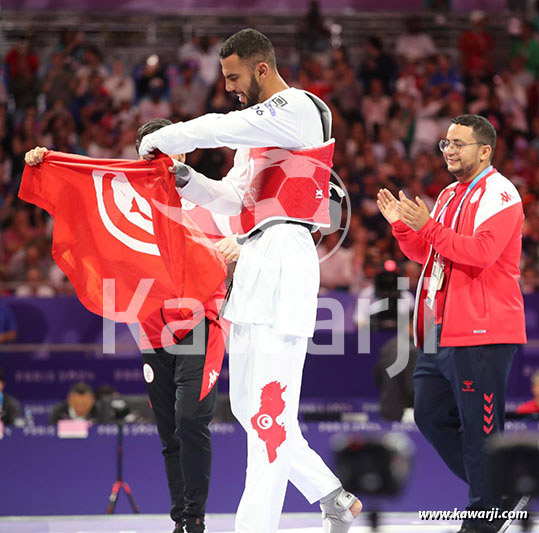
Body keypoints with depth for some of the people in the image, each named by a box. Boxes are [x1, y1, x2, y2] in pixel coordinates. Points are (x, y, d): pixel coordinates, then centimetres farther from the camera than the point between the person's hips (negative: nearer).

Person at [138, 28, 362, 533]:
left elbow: (220, 128, -19)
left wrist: (156, 140, -6)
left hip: (284, 255, -10)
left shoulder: (297, 108, -7)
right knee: (247, 404, 11)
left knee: (269, 405, -13)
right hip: (254, 259, 10)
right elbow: (233, 198, 23)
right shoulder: (256, 127, 24)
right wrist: (187, 180, 6)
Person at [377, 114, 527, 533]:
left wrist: (429, 227, -25)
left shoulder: (498, 193, -9)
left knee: (479, 427, -6)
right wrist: (402, 226, 8)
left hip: (482, 332, -10)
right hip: (443, 331, 10)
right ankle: (499, 490, 21)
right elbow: (426, 254, 25)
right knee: (431, 415, 11)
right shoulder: (450, 196, 19)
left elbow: (481, 251, -22)